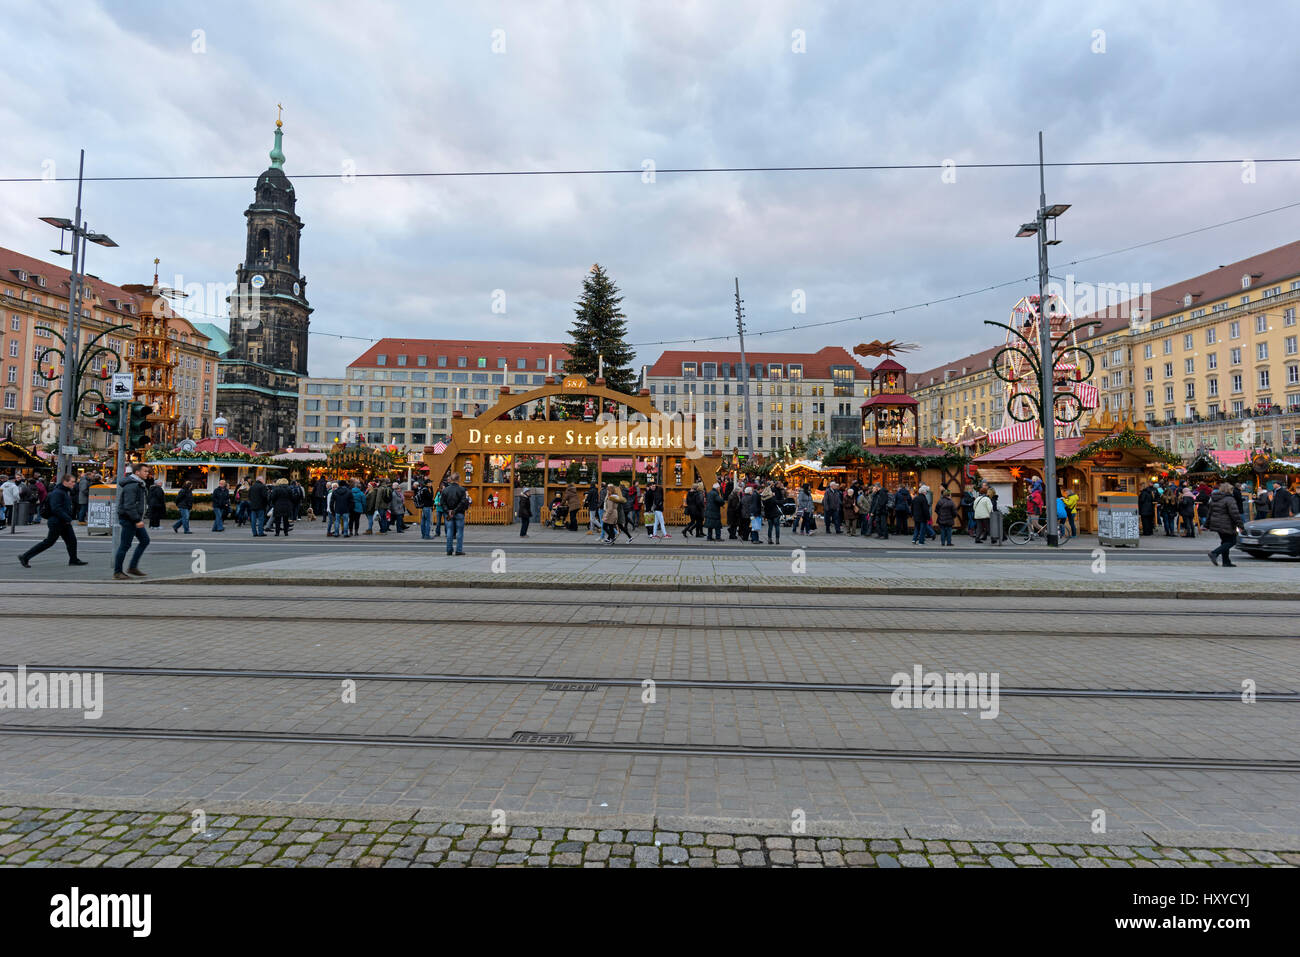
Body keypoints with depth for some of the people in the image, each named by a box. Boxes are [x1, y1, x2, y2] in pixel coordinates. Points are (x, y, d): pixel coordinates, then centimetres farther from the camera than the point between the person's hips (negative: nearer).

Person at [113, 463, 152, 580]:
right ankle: (117, 572, 7)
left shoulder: (140, 484, 13)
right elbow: (129, 506, -24)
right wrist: (137, 520, -26)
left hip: (136, 519, 10)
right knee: (124, 545, -3)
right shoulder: (131, 486, -18)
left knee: (145, 540, 9)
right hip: (128, 519, -10)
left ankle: (133, 567, 13)